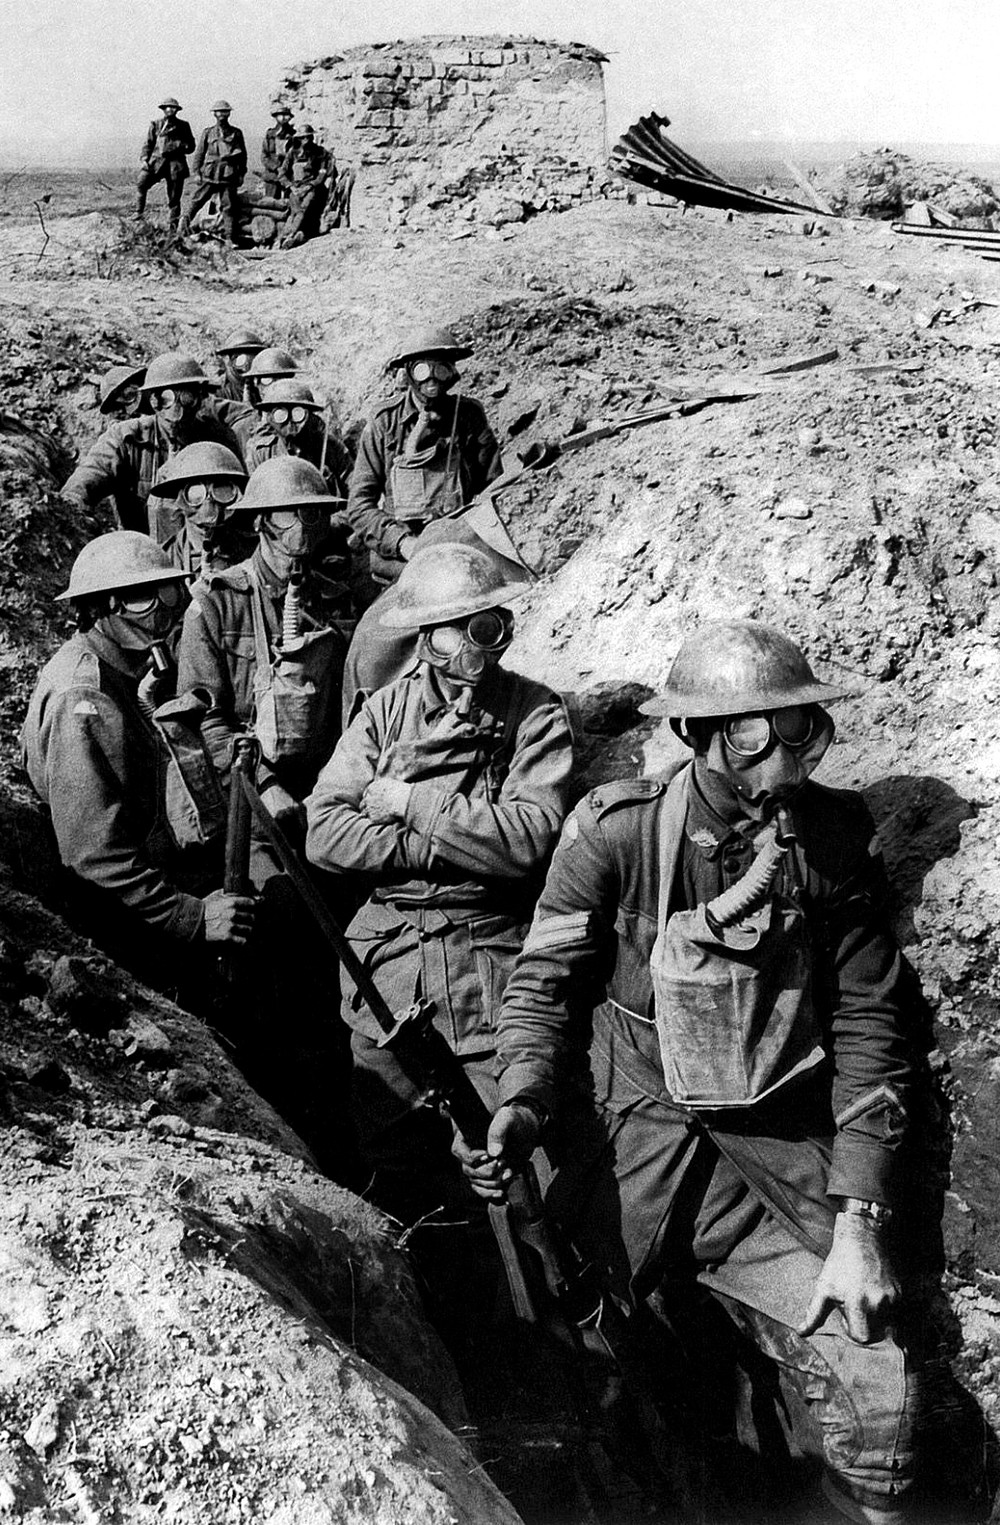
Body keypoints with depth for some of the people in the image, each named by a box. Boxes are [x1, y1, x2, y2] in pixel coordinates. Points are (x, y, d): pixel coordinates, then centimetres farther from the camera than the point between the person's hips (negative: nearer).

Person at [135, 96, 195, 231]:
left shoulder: (183, 126, 11)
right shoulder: (155, 124, 11)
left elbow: (191, 147, 11)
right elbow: (147, 144, 9)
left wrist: (179, 146, -9)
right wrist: (144, 159, -6)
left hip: (176, 164, 0)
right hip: (156, 160, 0)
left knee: (174, 197, 0)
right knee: (142, 183, -18)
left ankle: (174, 225, 8)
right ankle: (139, 214, -10)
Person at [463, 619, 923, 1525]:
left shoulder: (839, 839, -4)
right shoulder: (617, 831, -11)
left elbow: (869, 1029, -1)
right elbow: (546, 983, -1)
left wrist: (859, 1222, -5)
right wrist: (522, 1106, -19)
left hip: (788, 1136, 2)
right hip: (652, 1131, -2)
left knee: (881, 1391, -8)